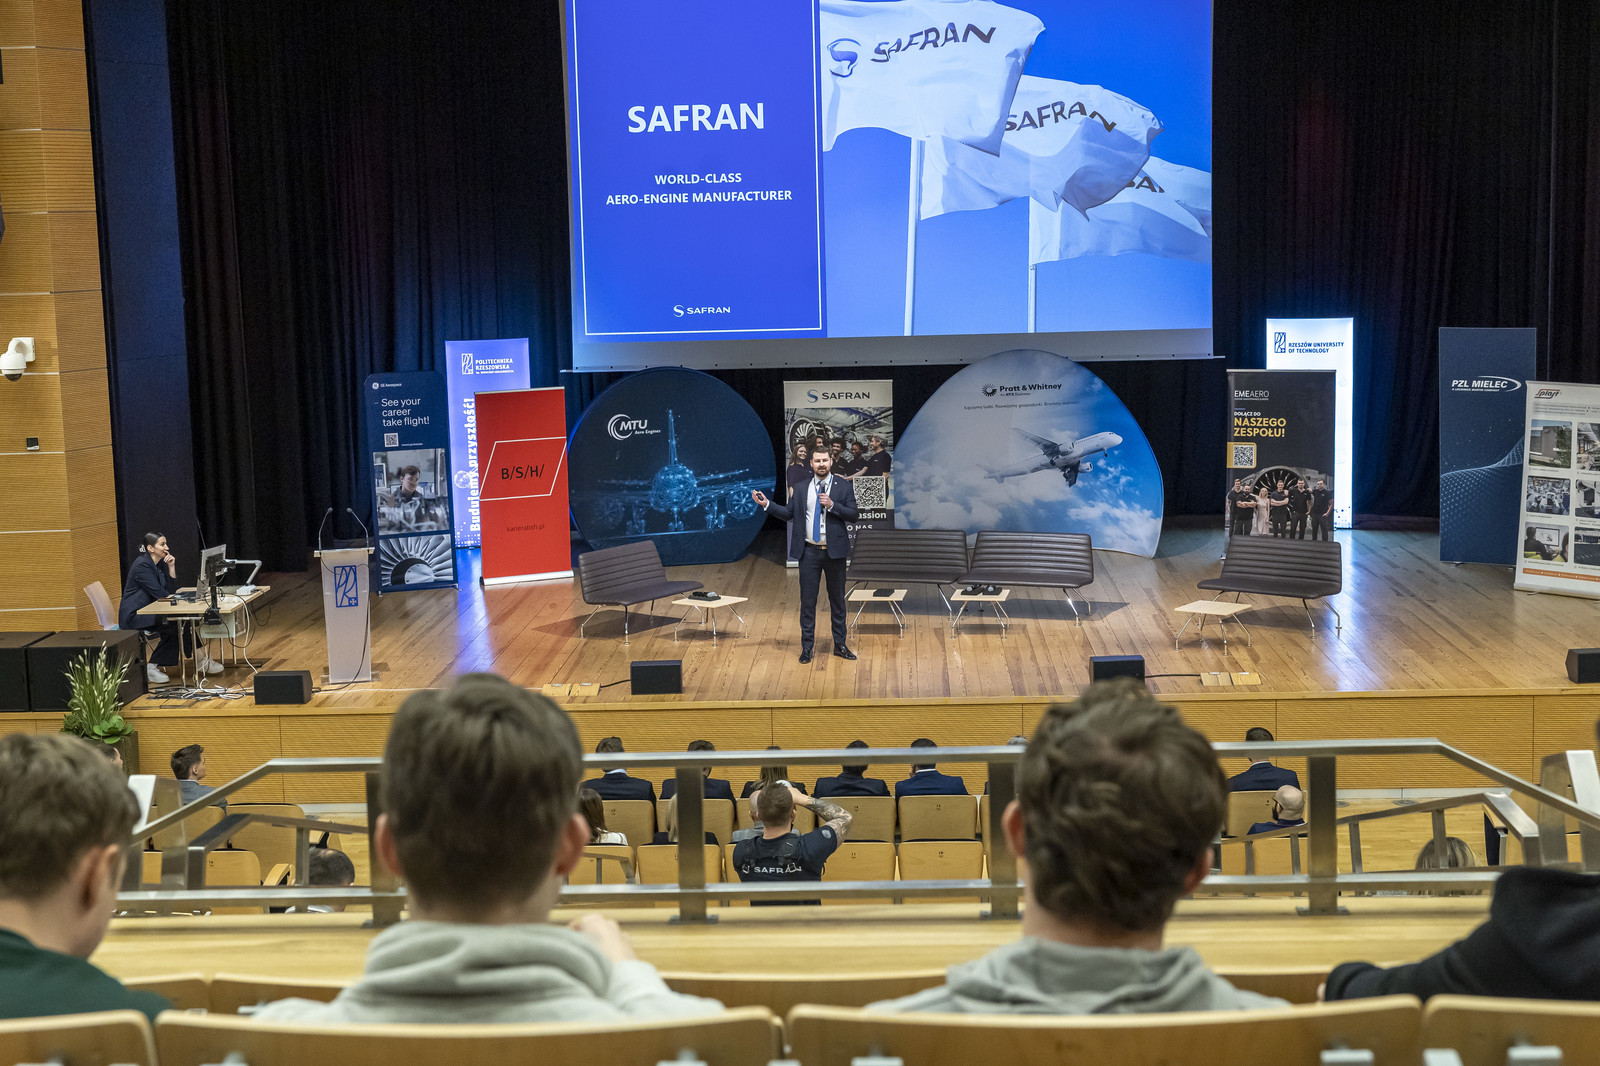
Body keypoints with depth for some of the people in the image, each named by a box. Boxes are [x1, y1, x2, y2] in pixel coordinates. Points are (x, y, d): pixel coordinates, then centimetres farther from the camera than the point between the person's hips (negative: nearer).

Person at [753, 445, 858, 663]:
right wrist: (767, 504, -1)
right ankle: (807, 647, 9)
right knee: (807, 600, 2)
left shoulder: (843, 486, 0)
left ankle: (840, 645, 17)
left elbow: (853, 514, -6)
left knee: (837, 599, 8)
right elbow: (788, 513, 10)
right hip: (810, 552, 1)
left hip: (835, 551, -1)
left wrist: (832, 505, -19)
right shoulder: (802, 489, 7)